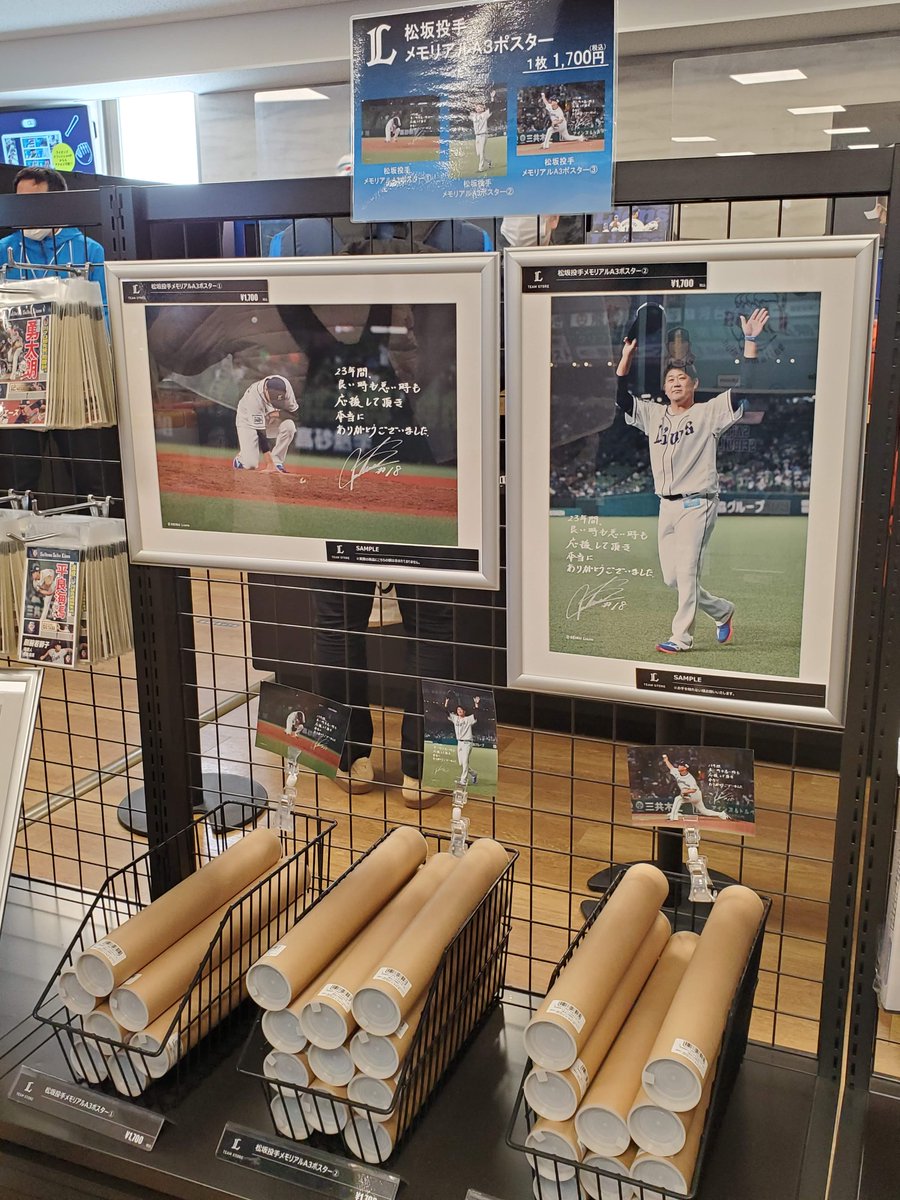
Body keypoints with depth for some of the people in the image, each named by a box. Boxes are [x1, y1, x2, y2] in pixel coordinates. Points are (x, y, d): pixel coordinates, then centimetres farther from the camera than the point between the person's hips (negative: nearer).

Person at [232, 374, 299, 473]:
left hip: (272, 419, 4)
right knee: (250, 464, -19)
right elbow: (259, 430, -36)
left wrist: (279, 413, -31)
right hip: (248, 421, -4)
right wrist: (269, 462, -40)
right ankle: (240, 460, 18)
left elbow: (294, 410, -10)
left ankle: (277, 463, -14)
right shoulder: (254, 395, -37)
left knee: (289, 426, -30)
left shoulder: (285, 385, -26)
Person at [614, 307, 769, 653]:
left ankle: (681, 637, -5)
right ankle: (722, 609, 29)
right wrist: (628, 353, 3)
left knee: (686, 571, -12)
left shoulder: (709, 413, -1)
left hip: (697, 504, -6)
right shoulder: (652, 414, 13)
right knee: (671, 578, 8)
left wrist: (750, 340, -16)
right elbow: (620, 396, 8)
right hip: (667, 505, 6)